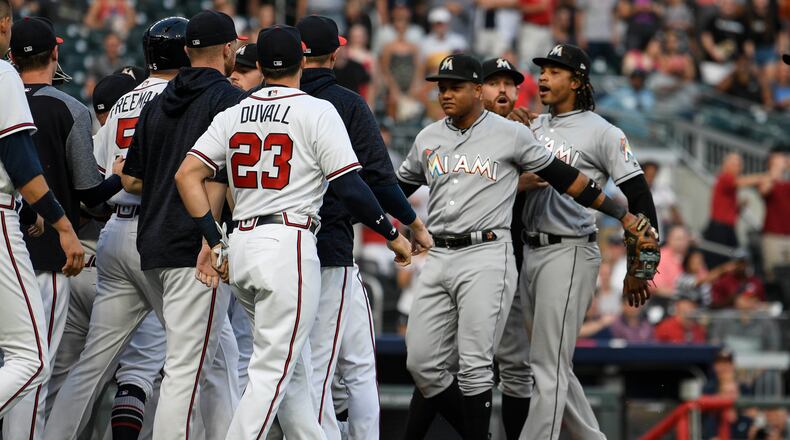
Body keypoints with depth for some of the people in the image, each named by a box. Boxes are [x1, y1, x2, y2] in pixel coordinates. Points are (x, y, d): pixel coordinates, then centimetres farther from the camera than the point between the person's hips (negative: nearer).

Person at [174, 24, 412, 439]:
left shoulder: (234, 114, 12)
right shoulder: (316, 111, -4)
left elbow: (187, 174, 4)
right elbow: (350, 187, -9)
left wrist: (214, 242, 4)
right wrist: (393, 234, 3)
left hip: (240, 246, 6)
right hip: (288, 247, -6)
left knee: (294, 363, 17)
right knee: (273, 370, -6)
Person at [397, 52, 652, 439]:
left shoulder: (511, 134, 0)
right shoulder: (428, 138, 13)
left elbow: (563, 177, 5)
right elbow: (397, 188, 26)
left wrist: (621, 214, 6)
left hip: (486, 258, -5)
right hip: (439, 258, 5)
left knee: (474, 364, -11)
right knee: (421, 363, 1)